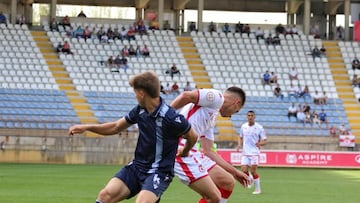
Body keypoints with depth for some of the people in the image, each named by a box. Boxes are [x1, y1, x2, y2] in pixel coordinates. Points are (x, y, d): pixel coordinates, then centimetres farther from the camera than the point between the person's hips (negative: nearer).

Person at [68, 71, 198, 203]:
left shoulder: (171, 118, -19)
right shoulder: (140, 111, 2)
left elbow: (193, 137, -1)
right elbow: (116, 127, 18)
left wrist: (184, 152, 21)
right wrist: (86, 127, 9)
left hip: (159, 172, -6)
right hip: (137, 166, 6)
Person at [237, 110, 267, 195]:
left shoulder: (259, 127, -3)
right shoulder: (243, 126, 7)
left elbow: (264, 141, -1)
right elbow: (241, 137, 22)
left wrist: (260, 143, -22)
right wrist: (240, 144, 2)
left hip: (255, 153, -3)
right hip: (245, 153, 3)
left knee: (253, 171, -9)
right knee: (244, 170, -8)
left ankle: (258, 189, 5)